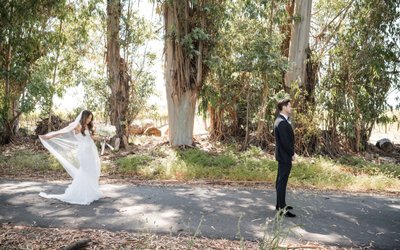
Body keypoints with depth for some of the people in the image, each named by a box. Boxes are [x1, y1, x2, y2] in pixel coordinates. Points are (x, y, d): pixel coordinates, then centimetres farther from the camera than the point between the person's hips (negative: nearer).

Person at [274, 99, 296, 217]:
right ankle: (282, 209, 0)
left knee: (280, 181, 17)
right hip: (285, 156, -11)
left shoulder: (281, 120, 12)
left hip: (283, 155, 11)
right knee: (282, 182, -6)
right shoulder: (282, 122, -21)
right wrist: (292, 154, -14)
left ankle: (280, 204, 28)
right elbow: (285, 141, -23)